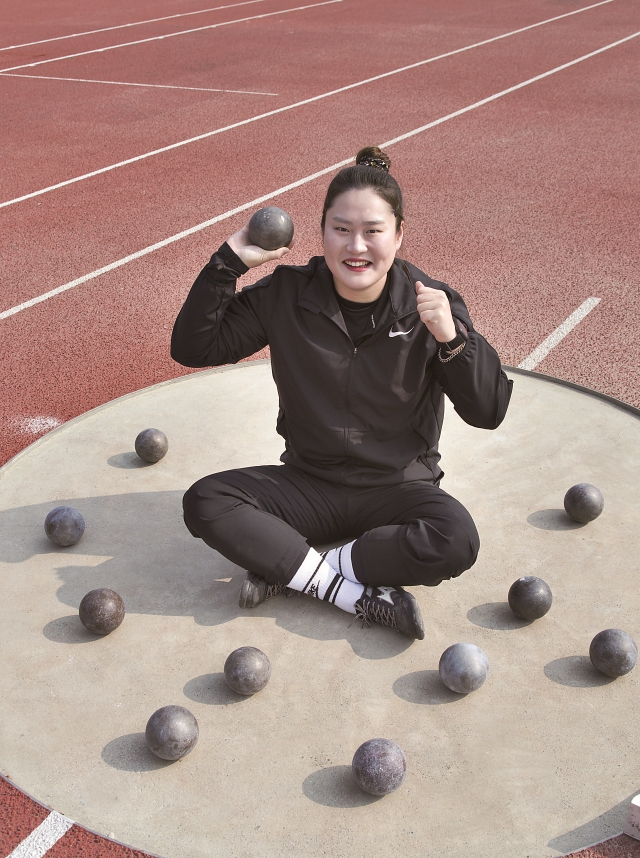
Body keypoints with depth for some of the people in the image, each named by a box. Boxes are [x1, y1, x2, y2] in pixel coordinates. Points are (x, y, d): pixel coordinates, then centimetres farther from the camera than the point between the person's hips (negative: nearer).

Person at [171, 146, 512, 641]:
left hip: (398, 487, -1)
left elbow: (489, 411, -15)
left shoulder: (430, 305, -12)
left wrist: (453, 337, -33)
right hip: (308, 484, 2)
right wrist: (230, 261, -16)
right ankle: (361, 596, -23)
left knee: (457, 540, -32)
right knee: (205, 503, -21)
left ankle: (289, 570, -18)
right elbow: (193, 348, -6)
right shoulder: (286, 295, -6)